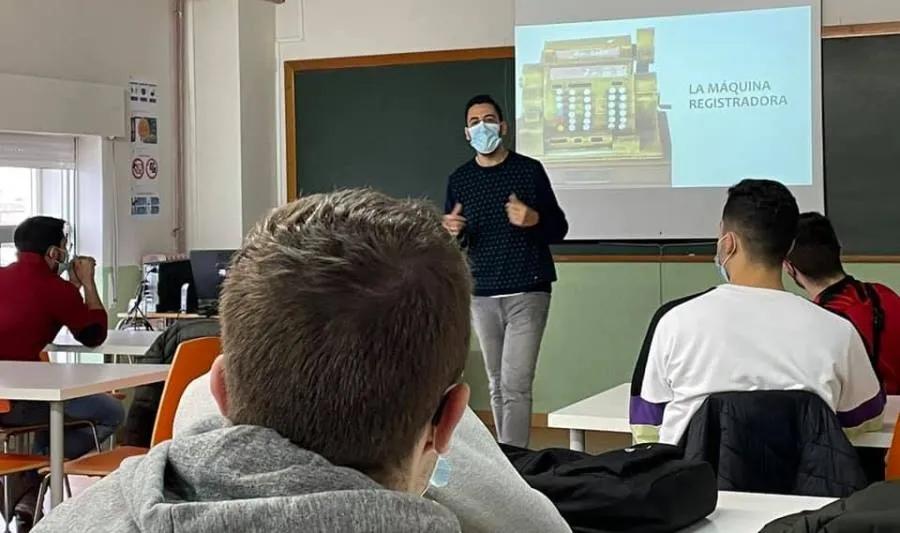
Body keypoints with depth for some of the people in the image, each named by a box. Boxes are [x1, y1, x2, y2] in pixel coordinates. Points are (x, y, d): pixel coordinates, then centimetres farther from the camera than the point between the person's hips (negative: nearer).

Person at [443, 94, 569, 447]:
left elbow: (559, 229, 1)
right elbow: (454, 243, 12)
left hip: (527, 292, -4)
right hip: (482, 295, 4)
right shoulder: (459, 180, 8)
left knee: (515, 385, -10)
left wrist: (534, 220, -20)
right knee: (496, 385, 10)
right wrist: (452, 232, -12)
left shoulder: (529, 170, -1)